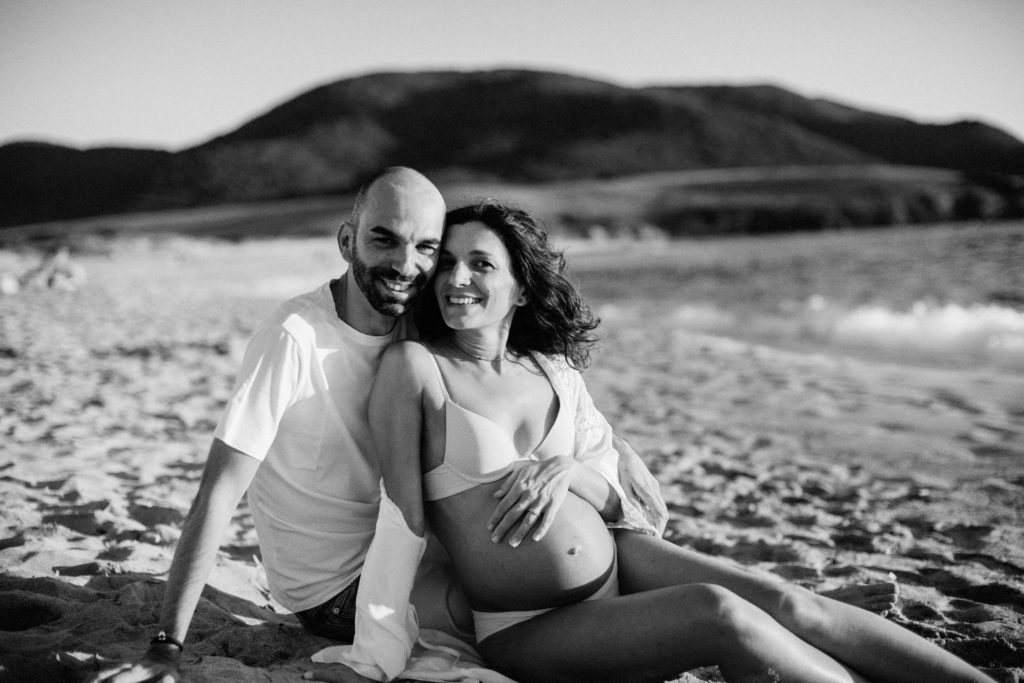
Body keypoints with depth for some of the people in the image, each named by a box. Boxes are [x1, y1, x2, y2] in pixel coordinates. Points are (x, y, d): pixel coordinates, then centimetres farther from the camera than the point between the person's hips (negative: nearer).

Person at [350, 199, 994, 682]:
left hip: (616, 558, 5)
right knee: (720, 615, -27)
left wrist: (565, 470, -12)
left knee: (787, 604, -14)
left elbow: (611, 497, 10)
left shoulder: (556, 372, 7)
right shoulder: (415, 366, -8)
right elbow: (404, 517, -9)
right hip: (529, 631, -5)